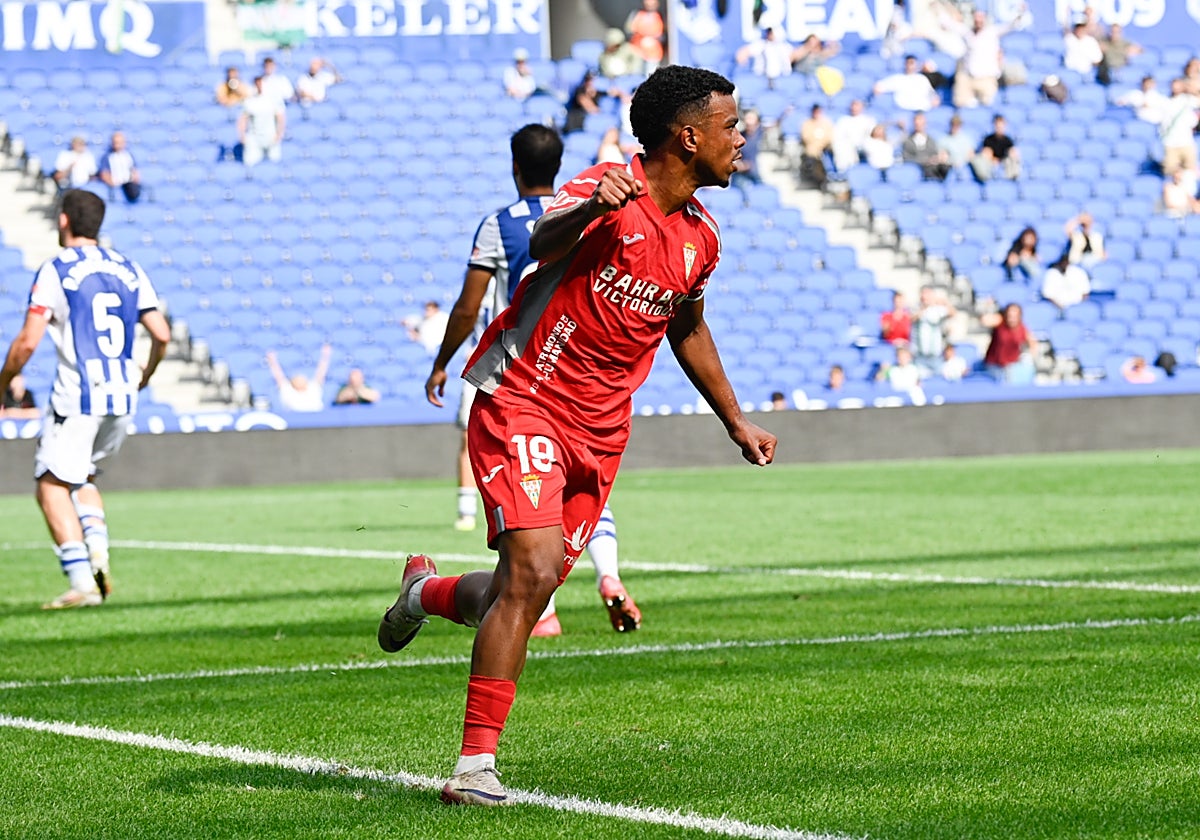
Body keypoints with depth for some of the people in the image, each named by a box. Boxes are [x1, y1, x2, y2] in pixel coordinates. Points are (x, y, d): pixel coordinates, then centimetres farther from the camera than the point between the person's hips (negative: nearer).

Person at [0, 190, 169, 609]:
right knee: (81, 476, 25)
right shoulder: (129, 270, 11)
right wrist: (145, 376, 26)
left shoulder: (55, 270, -5)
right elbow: (161, 335, 7)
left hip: (77, 397, -6)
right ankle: (98, 548, 2)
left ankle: (82, 582, -13)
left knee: (52, 487, 0)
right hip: (122, 400, 6)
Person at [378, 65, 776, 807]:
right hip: (524, 402, -7)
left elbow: (687, 329, 27)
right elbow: (544, 245, -37)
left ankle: (427, 592, 39)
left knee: (529, 591, 4)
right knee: (536, 568, -22)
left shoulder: (700, 237, 9)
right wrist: (590, 210, -57)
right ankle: (477, 765, -18)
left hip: (600, 431, 7)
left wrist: (737, 422, 30)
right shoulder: (609, 195, -16)